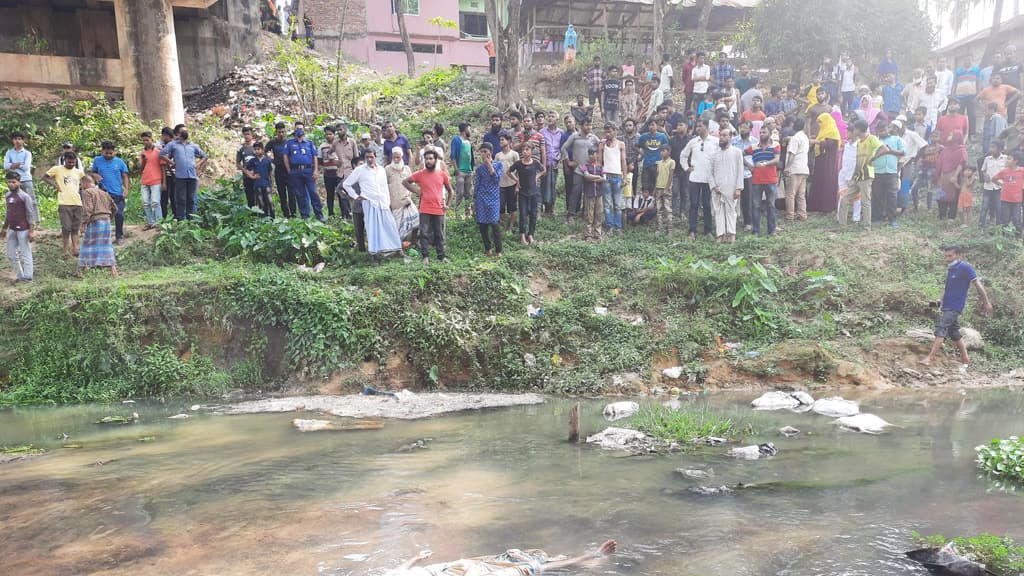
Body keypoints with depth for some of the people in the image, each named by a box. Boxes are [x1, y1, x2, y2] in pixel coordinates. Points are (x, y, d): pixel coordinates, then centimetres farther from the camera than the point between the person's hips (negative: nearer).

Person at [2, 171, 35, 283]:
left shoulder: (25, 196, -10)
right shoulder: (7, 196, 11)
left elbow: (30, 215, -12)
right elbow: (7, 213, 19)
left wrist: (31, 231, -16)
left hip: (23, 229, -8)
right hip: (12, 230, 8)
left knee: (25, 254, -1)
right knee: (11, 254, 11)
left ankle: (27, 277, 5)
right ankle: (20, 276, 20)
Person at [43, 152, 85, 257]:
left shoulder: (79, 172, 15)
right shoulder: (57, 169, 4)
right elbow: (45, 177, 10)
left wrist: (81, 186, 14)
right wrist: (54, 184, -3)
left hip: (77, 203, 4)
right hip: (64, 203, -4)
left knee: (75, 227, 4)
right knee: (66, 227, -6)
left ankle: (75, 248, 6)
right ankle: (66, 250, 1)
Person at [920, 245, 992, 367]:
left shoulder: (965, 268, -13)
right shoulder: (950, 269, 11)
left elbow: (978, 285, -10)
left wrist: (986, 302, -8)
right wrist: (942, 301, 11)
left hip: (954, 307, -9)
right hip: (947, 306, 9)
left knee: (941, 331, -16)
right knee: (954, 333, 15)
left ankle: (929, 358, -22)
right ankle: (965, 359, 25)